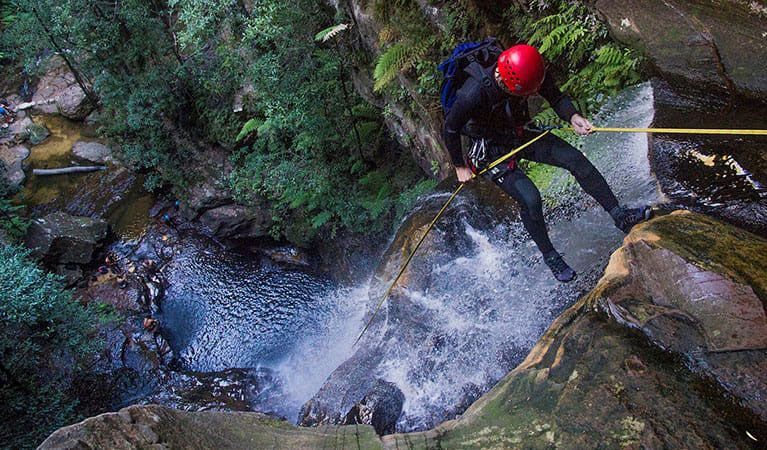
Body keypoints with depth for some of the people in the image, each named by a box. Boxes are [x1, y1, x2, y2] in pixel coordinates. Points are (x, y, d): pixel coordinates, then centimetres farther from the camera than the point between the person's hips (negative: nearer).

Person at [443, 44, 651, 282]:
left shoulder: (532, 73, -19)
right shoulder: (474, 93, -34)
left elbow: (556, 97, -1)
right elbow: (450, 129, -19)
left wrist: (573, 117, -21)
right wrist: (460, 166, -9)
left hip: (519, 134, 6)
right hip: (490, 148, -5)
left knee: (575, 159, -10)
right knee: (530, 198, -20)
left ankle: (620, 215, 3)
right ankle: (550, 256, 4)